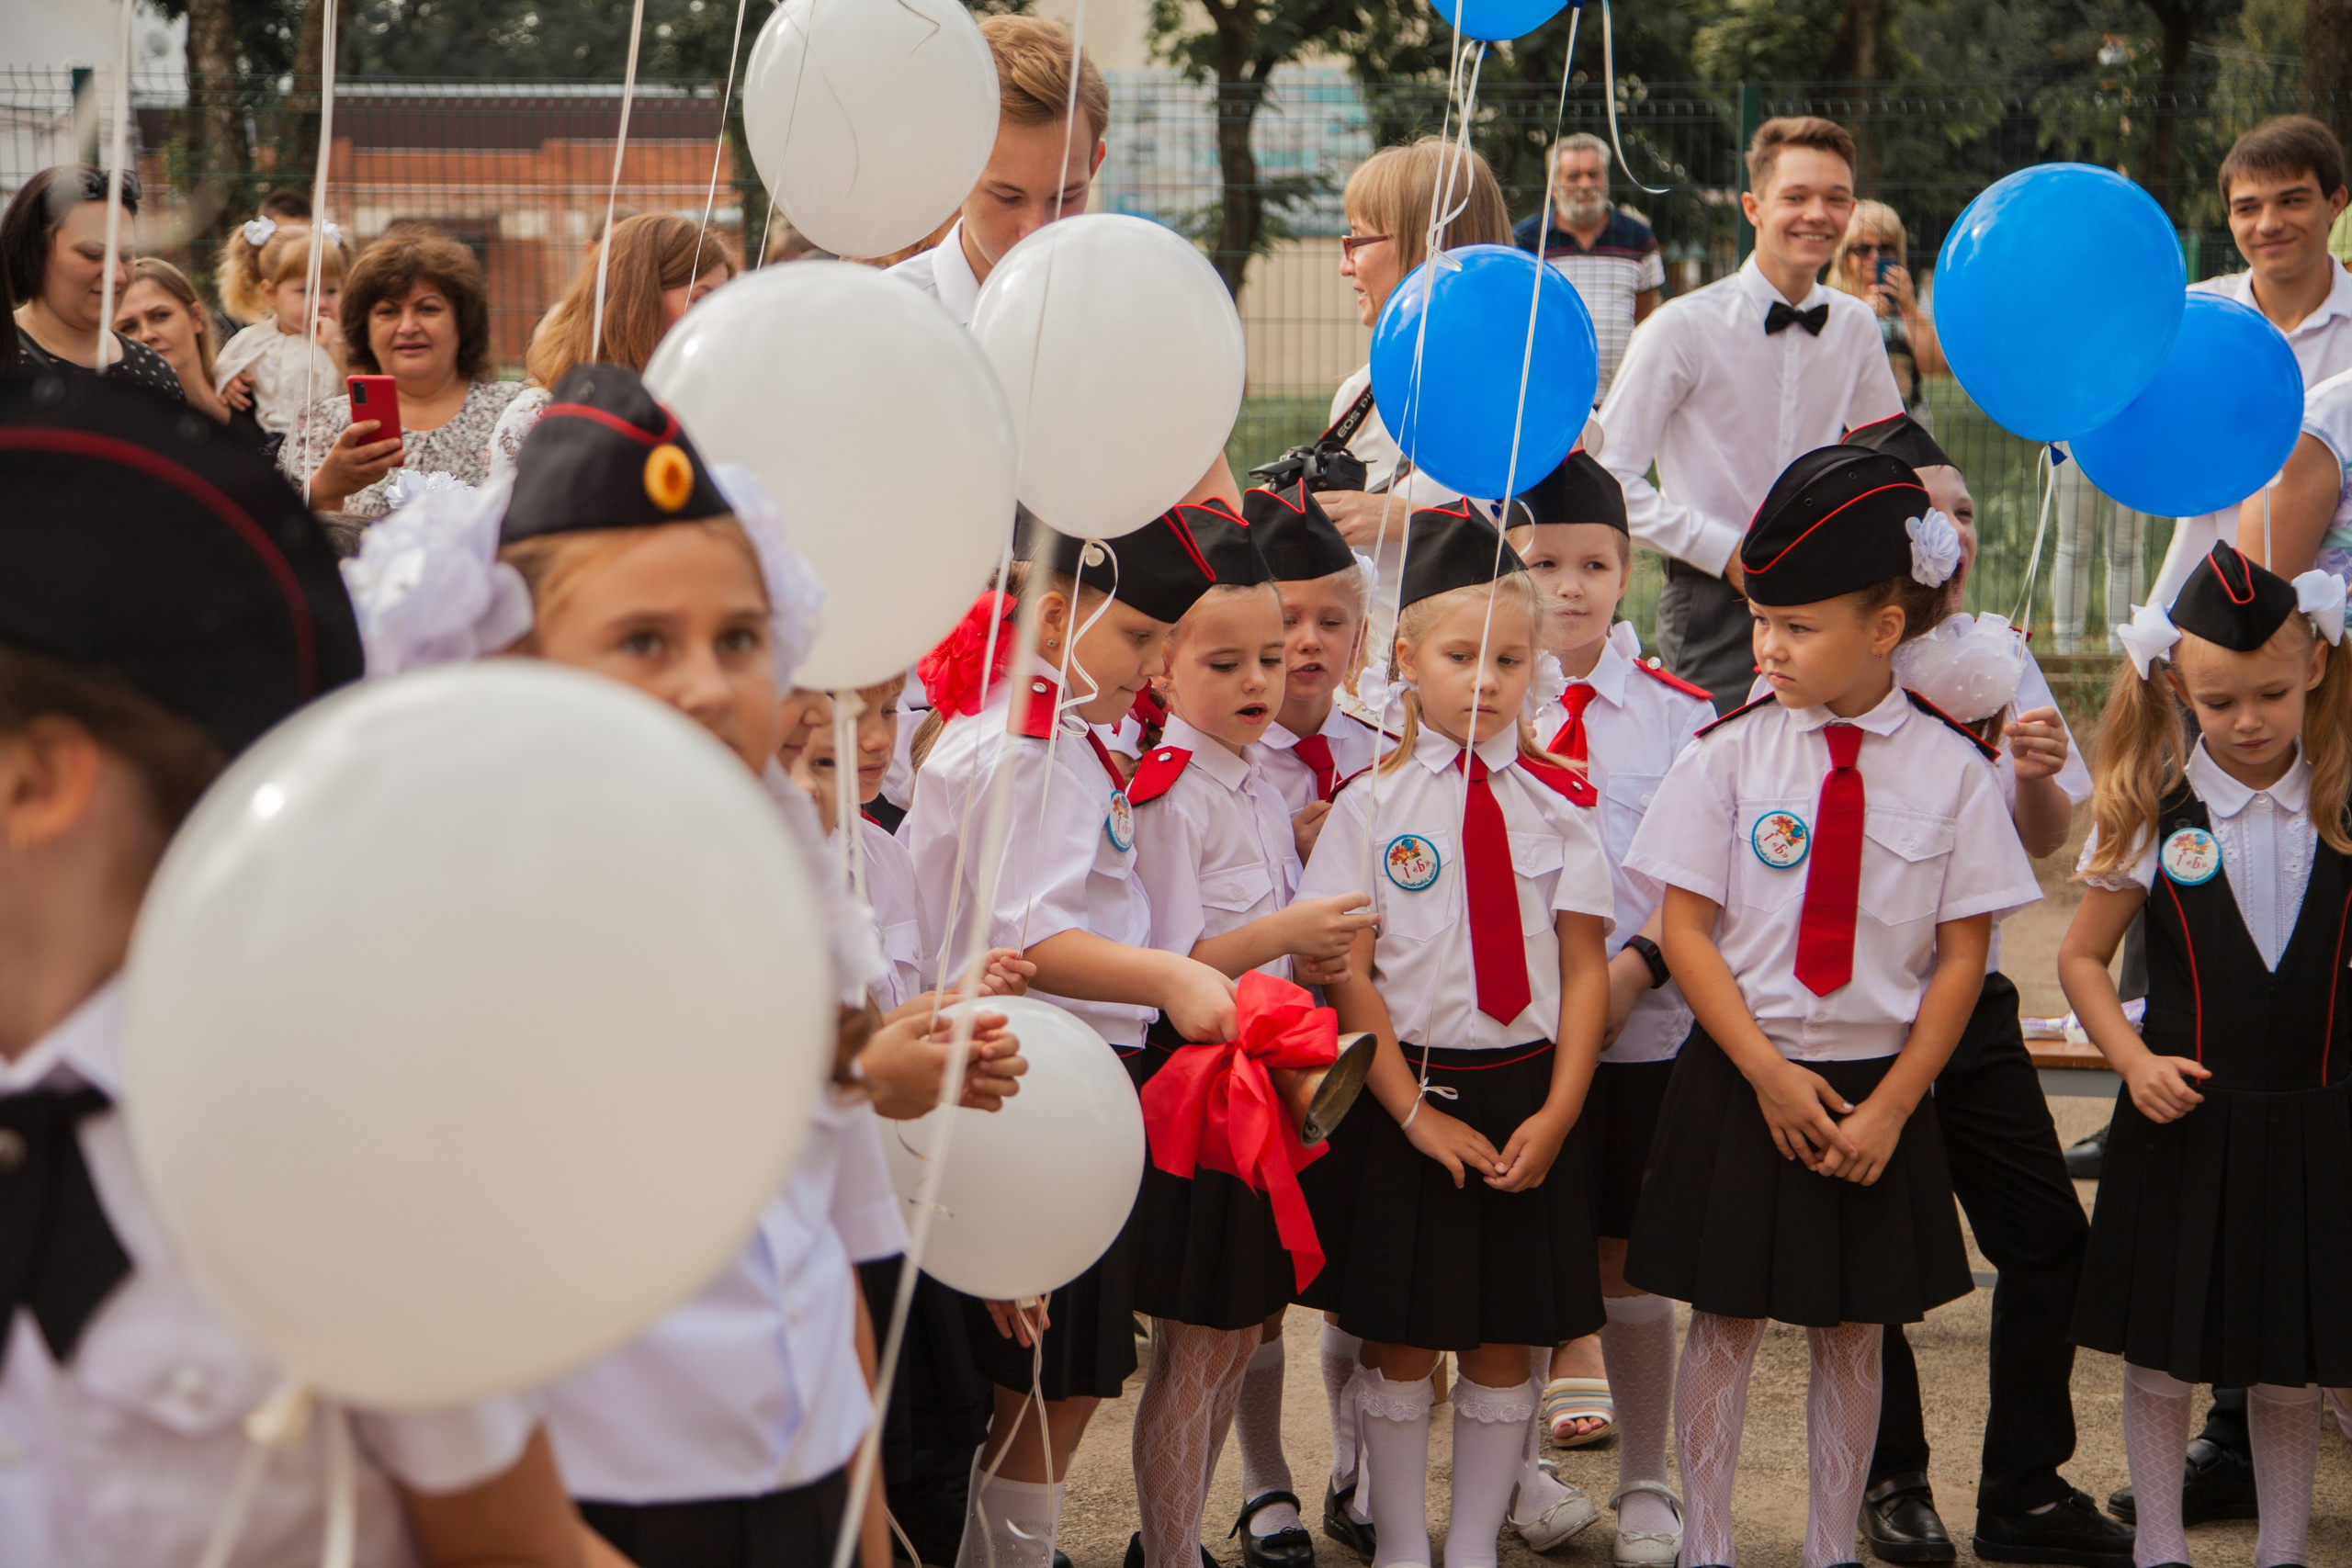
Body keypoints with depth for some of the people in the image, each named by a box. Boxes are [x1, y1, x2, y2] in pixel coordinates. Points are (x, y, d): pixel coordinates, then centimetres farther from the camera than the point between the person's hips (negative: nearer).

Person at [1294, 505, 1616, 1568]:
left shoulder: (1558, 804, 3)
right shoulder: (1371, 805, -2)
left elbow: (1586, 968, 2)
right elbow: (1347, 975, -5)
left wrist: (1556, 1113, -8)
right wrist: (1416, 1112, -11)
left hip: (1529, 1095, 2)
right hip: (1406, 1090, -2)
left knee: (1508, 1339, 8)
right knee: (1401, 1338, 6)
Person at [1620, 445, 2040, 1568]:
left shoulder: (1951, 769, -5)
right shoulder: (1730, 752, -5)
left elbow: (1963, 956, -3)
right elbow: (1685, 928, -5)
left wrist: (1890, 1105, -9)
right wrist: (1770, 1075, -13)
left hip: (1878, 1087, 0)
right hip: (1742, 1080, 0)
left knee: (1852, 1329, 10)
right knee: (1728, 1320, 6)